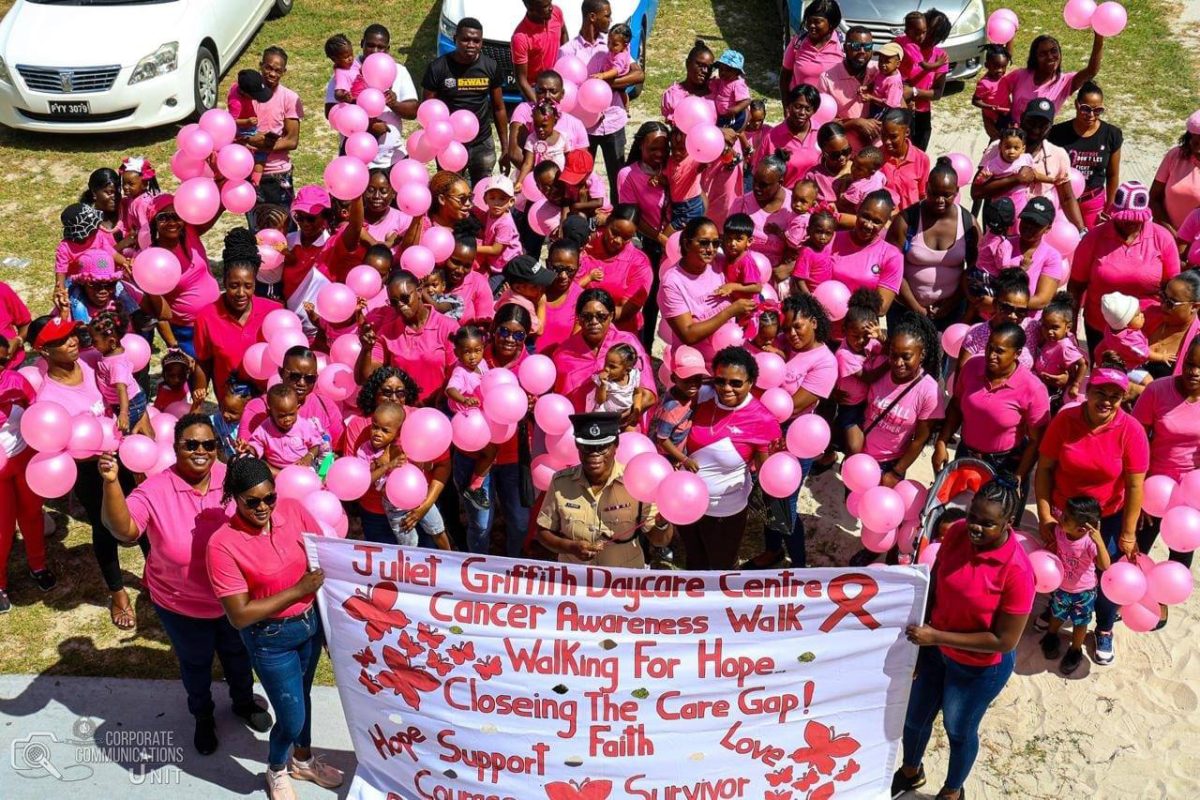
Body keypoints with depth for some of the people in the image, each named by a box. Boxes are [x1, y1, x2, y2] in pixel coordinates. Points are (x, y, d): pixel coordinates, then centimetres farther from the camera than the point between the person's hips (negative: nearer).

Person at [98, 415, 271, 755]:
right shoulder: (155, 490, -24)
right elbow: (123, 529, -37)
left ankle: (244, 701, 60)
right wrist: (111, 483, -50)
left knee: (238, 653, 29)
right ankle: (203, 716, 55)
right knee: (195, 662, 25)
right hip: (181, 606, -2)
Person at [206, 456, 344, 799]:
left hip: (311, 621, 4)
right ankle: (276, 771, 39)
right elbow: (239, 616, -23)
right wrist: (298, 590, -27)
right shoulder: (223, 544, -24)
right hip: (271, 638, -4)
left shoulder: (293, 510, -13)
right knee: (291, 717, 7)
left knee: (302, 695, 26)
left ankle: (303, 760, 52)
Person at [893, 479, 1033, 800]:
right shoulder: (957, 533, -19)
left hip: (980, 667, -5)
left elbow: (1004, 640, -26)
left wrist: (936, 637, -26)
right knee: (914, 717, 25)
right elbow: (934, 585, -4)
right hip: (935, 649, 5)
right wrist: (918, 640, -2)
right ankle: (910, 771, 58)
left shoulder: (1017, 570, -33)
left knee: (959, 730, 22)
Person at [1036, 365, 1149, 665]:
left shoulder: (1131, 430, -20)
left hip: (1109, 517, -1)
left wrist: (1128, 533, -13)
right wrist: (1044, 514, -12)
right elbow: (1044, 468, -9)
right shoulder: (1065, 420, -16)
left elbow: (1135, 485, -15)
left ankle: (1104, 630, 34)